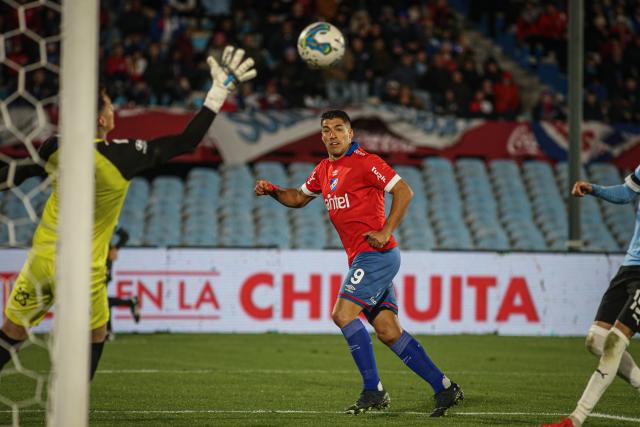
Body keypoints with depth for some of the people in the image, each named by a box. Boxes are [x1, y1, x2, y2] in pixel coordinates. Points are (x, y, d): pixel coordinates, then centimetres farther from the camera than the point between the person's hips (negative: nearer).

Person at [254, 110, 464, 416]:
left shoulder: (364, 162, -9)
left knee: (343, 314, -16)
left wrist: (385, 232, -19)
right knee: (388, 332, 2)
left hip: (377, 254, -8)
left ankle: (373, 391, -11)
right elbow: (300, 198, 30)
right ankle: (444, 388, 6)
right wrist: (273, 191, 11)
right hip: (361, 258, 8)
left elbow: (404, 192, -13)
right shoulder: (324, 169, 17)